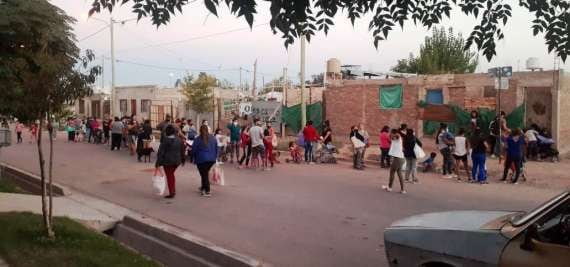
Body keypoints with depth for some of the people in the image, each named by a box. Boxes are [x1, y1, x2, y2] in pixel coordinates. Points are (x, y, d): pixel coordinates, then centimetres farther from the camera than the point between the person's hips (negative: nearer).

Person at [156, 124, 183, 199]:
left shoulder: (165, 140, -14)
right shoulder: (178, 140, 3)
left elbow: (161, 152, -14)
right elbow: (181, 150, 11)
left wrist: (158, 162, -11)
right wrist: (182, 159, 21)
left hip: (167, 161, -5)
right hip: (176, 161, 5)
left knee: (169, 176, 4)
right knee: (171, 174, 23)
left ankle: (171, 193, 5)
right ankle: (173, 190, 23)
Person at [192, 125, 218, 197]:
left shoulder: (197, 139, -9)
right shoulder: (213, 138, 4)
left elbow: (193, 150, -2)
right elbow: (216, 149, 11)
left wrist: (195, 159, 13)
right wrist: (215, 157, 20)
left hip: (201, 159, -5)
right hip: (212, 159, 5)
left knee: (204, 174, 3)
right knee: (205, 173, 20)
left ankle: (207, 191, 1)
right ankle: (203, 187, 33)